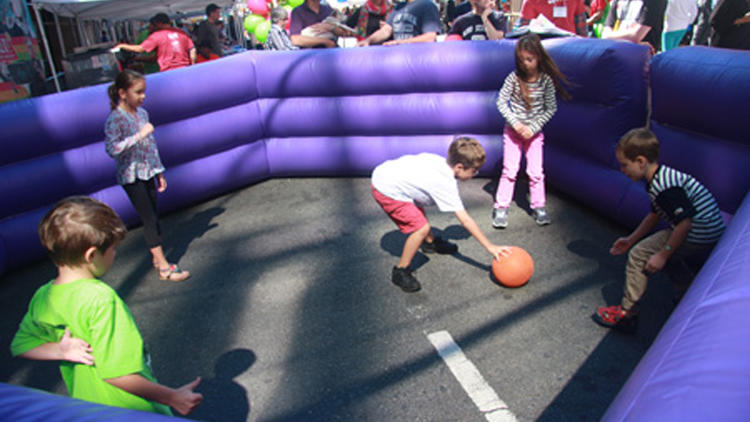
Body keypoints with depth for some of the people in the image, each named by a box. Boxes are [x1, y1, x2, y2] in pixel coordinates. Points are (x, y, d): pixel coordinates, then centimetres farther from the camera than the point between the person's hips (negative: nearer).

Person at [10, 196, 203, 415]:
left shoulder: (41, 298, -6)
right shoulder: (101, 298, -28)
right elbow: (116, 373, -28)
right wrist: (172, 397, -21)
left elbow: (20, 346, 8)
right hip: (133, 412, -7)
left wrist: (60, 351, -8)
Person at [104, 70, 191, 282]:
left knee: (153, 216, 12)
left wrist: (159, 172, 16)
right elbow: (112, 149, -26)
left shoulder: (142, 113, 7)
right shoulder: (115, 119, -15)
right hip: (131, 176, -7)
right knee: (149, 219, -6)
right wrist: (138, 135, -28)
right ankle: (164, 267, -2)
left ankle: (157, 258, 23)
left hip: (147, 173, 7)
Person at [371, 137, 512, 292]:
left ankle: (430, 242, 52)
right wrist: (490, 247, -14)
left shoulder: (441, 162, 1)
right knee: (421, 227, -13)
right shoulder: (446, 184, -20)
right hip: (386, 190, -10)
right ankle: (400, 272, 1)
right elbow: (465, 220, -19)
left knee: (418, 209, 29)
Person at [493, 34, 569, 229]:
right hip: (513, 130, -1)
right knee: (509, 170, -2)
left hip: (534, 132, 1)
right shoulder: (514, 78, -11)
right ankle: (501, 208, 5)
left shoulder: (546, 80, -9)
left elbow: (551, 108, -5)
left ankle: (539, 207, 16)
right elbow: (501, 102, -8)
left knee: (536, 171, 3)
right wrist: (515, 123, -17)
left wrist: (532, 128, -13)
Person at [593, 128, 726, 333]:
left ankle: (626, 314, 1)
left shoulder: (665, 187, -25)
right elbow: (654, 215, 18)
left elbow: (684, 223, -26)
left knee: (639, 255, -8)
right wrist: (631, 239, 19)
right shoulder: (660, 178, 8)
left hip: (699, 236, -11)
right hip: (710, 233, 11)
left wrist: (663, 255, -18)